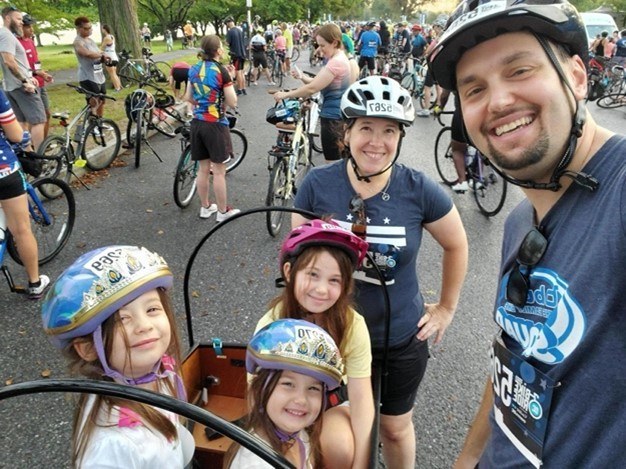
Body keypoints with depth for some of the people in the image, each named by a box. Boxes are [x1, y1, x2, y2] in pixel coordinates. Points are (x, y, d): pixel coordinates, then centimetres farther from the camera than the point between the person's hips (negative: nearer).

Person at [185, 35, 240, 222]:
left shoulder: (193, 70, 5)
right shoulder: (221, 71, -13)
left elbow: (188, 98, 12)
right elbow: (232, 103, -11)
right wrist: (230, 79, 0)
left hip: (197, 123, 6)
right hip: (216, 125, -6)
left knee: (203, 169, 16)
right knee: (219, 171, 3)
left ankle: (205, 207, 27)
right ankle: (223, 211, 13)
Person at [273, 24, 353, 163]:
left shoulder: (336, 62, -21)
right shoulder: (337, 59, 13)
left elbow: (312, 88, -23)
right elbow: (317, 83, 12)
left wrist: (285, 94, -14)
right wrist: (302, 77, -5)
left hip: (333, 116, -10)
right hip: (336, 114, 10)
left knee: (333, 161, -1)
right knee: (339, 159, 19)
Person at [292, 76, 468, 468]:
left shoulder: (419, 190, -17)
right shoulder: (317, 185, -15)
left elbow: (457, 245, 0)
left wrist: (446, 308, 5)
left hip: (402, 338, 0)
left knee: (395, 427, 23)